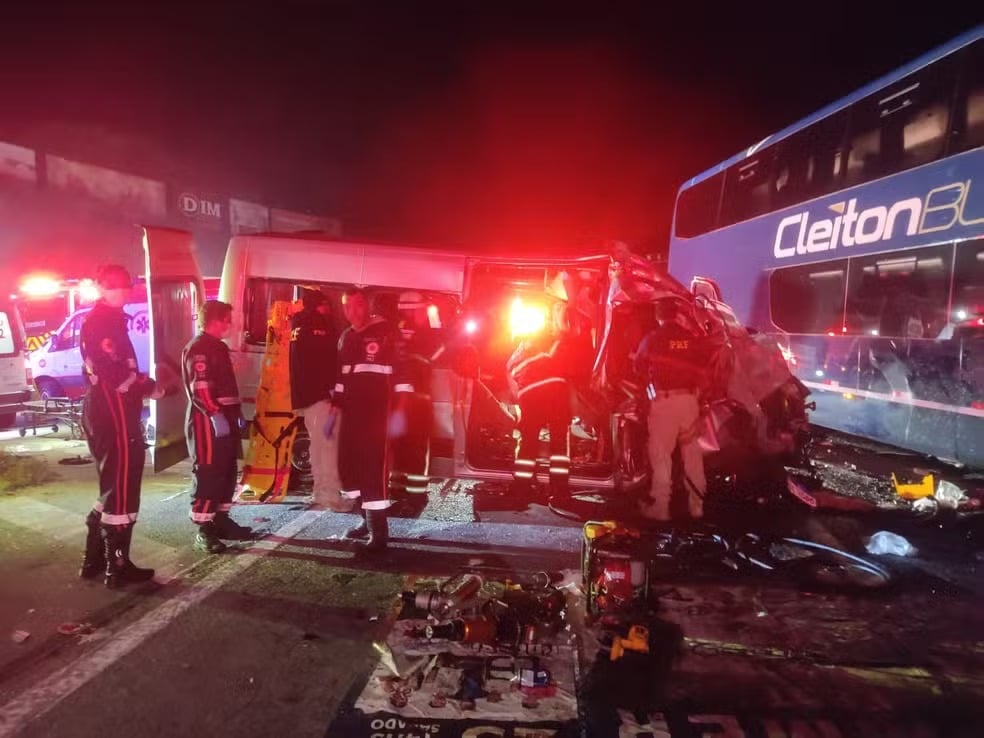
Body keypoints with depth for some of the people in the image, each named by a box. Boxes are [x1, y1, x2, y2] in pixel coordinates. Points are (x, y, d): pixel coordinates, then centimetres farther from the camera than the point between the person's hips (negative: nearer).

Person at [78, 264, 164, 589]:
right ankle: (118, 568, 6)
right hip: (114, 416, -11)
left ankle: (94, 560, 28)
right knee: (122, 491, -3)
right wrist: (149, 387, -11)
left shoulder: (104, 320, 19)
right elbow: (114, 373, -24)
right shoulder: (104, 321, -14)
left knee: (112, 487, 19)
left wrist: (142, 381, 4)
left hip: (105, 414, 11)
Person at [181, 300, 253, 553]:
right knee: (207, 474, -7)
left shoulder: (218, 346, 20)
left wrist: (236, 413, 23)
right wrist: (215, 414, -27)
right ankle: (204, 531, -3)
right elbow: (199, 387, -22)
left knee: (227, 472, 14)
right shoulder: (198, 347, -11)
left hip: (225, 418, 10)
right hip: (208, 421, -10)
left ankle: (221, 520, 24)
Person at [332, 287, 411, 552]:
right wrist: (336, 404, 21)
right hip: (352, 409, 8)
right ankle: (369, 520, 24)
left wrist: (400, 406, -20)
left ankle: (379, 531, -4)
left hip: (377, 409, -8)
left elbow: (401, 367, -14)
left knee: (373, 465, -11)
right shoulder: (346, 337, 17)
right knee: (349, 464, 9)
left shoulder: (385, 331, -7)